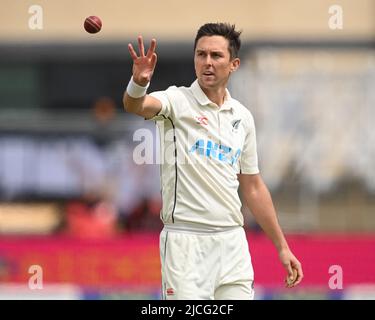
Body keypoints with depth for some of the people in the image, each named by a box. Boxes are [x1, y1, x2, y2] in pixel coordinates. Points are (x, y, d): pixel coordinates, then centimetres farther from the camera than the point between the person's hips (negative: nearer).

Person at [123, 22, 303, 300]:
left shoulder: (243, 117, 12)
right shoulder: (178, 101, -2)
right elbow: (136, 106, -25)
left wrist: (282, 246, 18)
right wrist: (139, 83, -49)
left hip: (232, 242, 5)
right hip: (186, 242, -5)